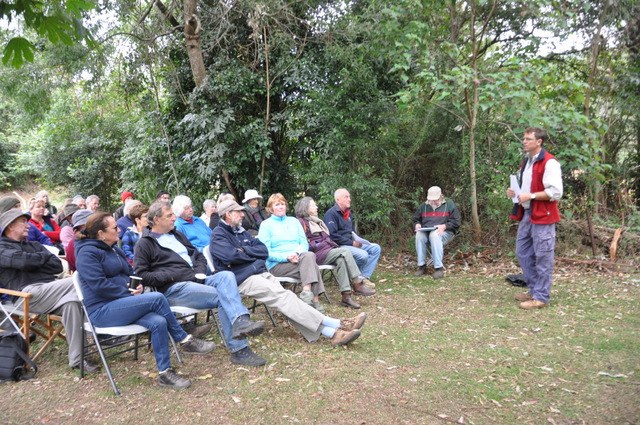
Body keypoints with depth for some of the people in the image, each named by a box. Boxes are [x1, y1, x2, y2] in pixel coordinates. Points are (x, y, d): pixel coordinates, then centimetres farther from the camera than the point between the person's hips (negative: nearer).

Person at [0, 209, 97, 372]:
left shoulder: (34, 245, 27)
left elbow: (58, 266, 12)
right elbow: (24, 261, -14)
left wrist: (33, 263, -2)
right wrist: (44, 256, 4)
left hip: (50, 289, 6)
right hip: (28, 295, -6)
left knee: (71, 302, -28)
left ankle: (77, 359, -27)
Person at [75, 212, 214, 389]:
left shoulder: (114, 250, 19)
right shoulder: (87, 253, -9)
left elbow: (130, 273, 25)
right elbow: (99, 285, -20)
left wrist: (138, 286, 2)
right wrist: (128, 294, -15)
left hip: (120, 304, 8)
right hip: (102, 310, -8)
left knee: (158, 322, -23)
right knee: (157, 298, -26)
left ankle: (164, 372, -16)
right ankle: (185, 340, -12)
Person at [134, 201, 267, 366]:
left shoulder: (176, 235, 26)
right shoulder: (144, 244, 4)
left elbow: (199, 255, 29)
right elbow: (140, 275, -7)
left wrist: (199, 272, 7)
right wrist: (172, 275, -13)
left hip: (196, 280, 6)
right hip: (173, 289, -6)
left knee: (226, 275, -27)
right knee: (223, 297, -26)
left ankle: (241, 322, -44)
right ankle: (239, 350, -29)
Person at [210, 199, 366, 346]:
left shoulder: (240, 231, 24)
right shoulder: (218, 234, 1)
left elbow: (264, 251, 14)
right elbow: (231, 256, -18)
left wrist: (243, 250, -2)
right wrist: (253, 253, -1)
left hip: (262, 273, 7)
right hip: (243, 279, -7)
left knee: (284, 299, -16)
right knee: (283, 297, -24)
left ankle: (331, 333, -34)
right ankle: (336, 325, -33)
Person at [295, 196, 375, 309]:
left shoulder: (316, 221, 29)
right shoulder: (302, 222, -1)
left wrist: (332, 244, 10)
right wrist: (322, 244, -16)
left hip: (328, 249, 8)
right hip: (316, 255, -8)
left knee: (341, 260, -24)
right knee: (345, 252, -23)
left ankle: (346, 296, -31)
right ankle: (358, 284, -24)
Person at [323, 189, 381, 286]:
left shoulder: (348, 213, 19)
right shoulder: (331, 214, -11)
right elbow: (332, 236, -21)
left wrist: (357, 240, 7)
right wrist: (351, 243, -17)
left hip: (350, 244, 10)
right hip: (338, 246, -10)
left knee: (376, 248, -2)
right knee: (363, 255, -29)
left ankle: (365, 277, -10)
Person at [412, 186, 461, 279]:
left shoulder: (449, 204, 7)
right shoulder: (423, 206, 17)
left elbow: (456, 222, 1)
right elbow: (415, 219, 26)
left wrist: (444, 226, -16)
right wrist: (417, 225, 1)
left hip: (445, 232, -3)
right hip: (426, 231, 3)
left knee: (434, 235, -39)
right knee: (419, 235, -32)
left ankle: (439, 268, -40)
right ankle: (421, 266, -27)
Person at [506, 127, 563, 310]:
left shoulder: (549, 162, -14)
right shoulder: (526, 161, 15)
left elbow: (556, 192, -20)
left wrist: (530, 196, -21)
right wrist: (516, 192, 8)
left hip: (542, 216, -9)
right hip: (526, 214, 9)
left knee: (542, 257, -1)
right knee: (522, 253, 14)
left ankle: (541, 297, 8)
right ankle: (534, 290, 27)